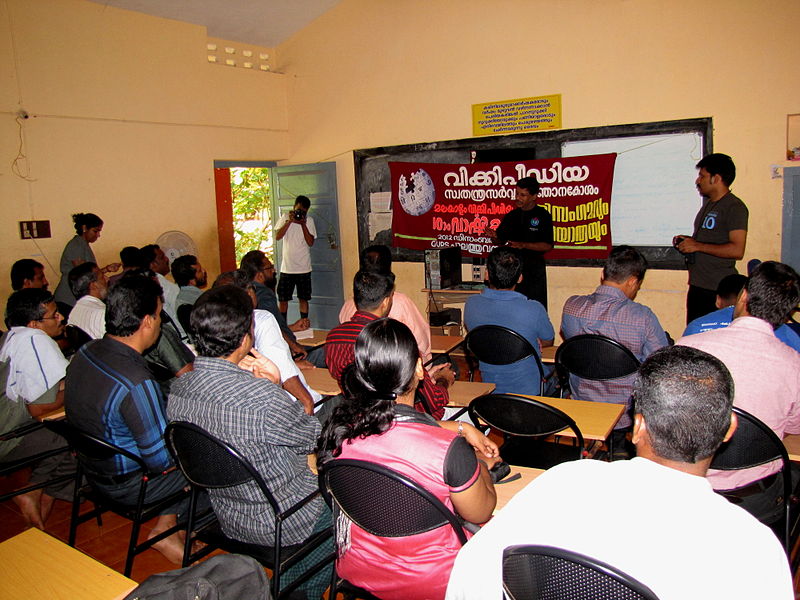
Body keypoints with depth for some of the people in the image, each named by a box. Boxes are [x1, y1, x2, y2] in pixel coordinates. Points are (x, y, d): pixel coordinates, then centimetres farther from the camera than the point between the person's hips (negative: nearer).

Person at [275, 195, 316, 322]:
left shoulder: (309, 220, 1)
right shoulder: (285, 217, 2)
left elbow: (310, 242, -7)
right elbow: (277, 236, -9)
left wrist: (303, 224, -14)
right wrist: (289, 221, -16)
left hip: (304, 268, 0)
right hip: (286, 267, 0)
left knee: (303, 298, 7)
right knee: (283, 299, 6)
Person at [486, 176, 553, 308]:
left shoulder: (543, 216, -6)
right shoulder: (511, 216, 8)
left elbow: (548, 246, -11)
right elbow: (500, 240, 14)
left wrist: (523, 245, -21)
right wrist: (493, 236, -9)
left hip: (534, 269, -4)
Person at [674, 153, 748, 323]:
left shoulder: (734, 207, -12)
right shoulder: (708, 204, 18)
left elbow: (737, 250, -21)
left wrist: (697, 246, -17)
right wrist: (688, 240, 10)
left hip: (718, 290, -9)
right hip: (697, 285, 9)